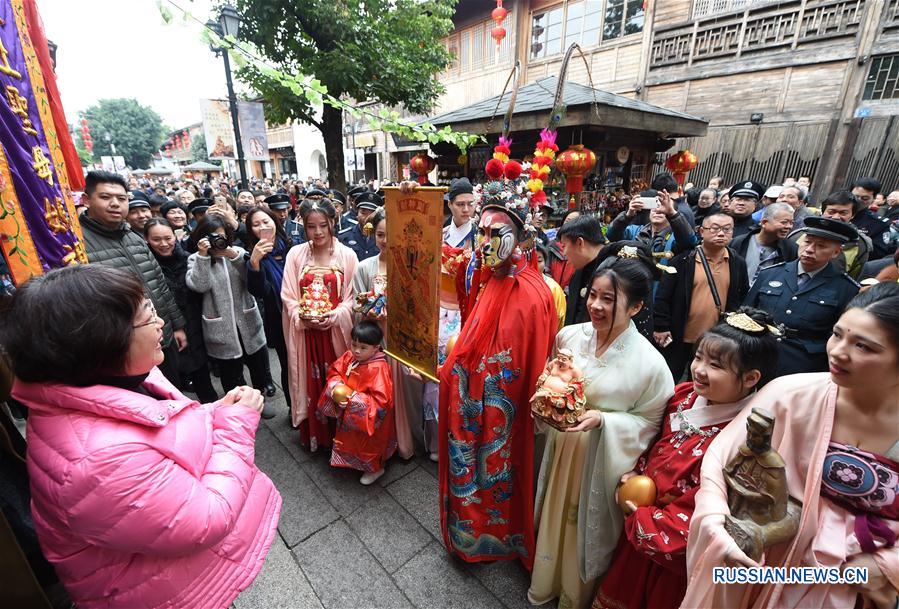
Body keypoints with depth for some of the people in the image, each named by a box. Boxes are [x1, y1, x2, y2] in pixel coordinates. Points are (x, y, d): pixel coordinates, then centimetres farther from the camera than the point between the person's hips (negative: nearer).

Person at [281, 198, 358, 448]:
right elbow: (288, 296, 2)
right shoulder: (295, 254, 2)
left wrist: (333, 317, -18)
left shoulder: (347, 255, -2)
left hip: (337, 331, -1)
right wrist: (303, 317, -14)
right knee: (310, 383, 10)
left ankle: (338, 434, 26)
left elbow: (352, 297, -3)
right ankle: (313, 435, 29)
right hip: (304, 331, 1)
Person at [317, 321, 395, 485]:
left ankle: (375, 468, 45)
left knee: (368, 444, 17)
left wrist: (355, 398, -34)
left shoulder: (378, 368, -32)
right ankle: (352, 460, 58)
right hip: (348, 415, 7)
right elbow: (335, 371, 3)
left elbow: (381, 400, -33)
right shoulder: (349, 356, -11)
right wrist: (335, 387, -17)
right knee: (350, 440, 29)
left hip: (369, 419, -6)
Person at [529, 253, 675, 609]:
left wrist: (603, 420, -26)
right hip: (561, 450, 4)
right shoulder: (569, 336, -11)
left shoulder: (649, 362, -22)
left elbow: (649, 422, -11)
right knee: (554, 519, 26)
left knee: (585, 531, 20)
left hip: (601, 462, -3)